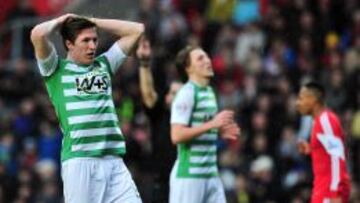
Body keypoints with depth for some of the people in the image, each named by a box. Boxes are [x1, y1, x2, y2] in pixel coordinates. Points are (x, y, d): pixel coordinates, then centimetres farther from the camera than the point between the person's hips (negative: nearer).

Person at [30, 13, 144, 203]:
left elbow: (136, 29, 25)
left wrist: (93, 22, 21)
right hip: (79, 160, -5)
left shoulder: (103, 64, 21)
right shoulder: (57, 69, 6)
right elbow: (38, 34, -11)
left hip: (113, 160, 5)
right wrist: (60, 21, 10)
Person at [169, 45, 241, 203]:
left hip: (211, 175, 9)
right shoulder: (187, 93, -12)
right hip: (188, 175, -9)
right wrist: (212, 124, -22)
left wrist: (221, 132, 9)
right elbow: (176, 135, -21)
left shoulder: (209, 92, 16)